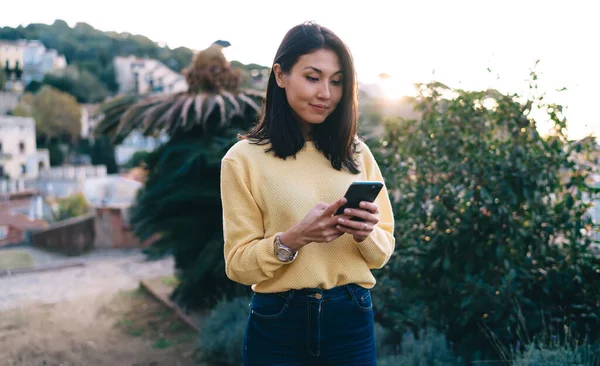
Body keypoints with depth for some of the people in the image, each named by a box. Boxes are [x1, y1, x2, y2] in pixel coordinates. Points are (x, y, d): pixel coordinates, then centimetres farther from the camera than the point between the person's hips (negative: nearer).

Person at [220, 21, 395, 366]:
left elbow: (383, 252, 4)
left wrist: (364, 234, -17)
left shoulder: (357, 153, 2)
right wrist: (295, 237, -25)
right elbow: (239, 265, -8)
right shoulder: (244, 158, -8)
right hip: (278, 325, -2)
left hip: (352, 321, 3)